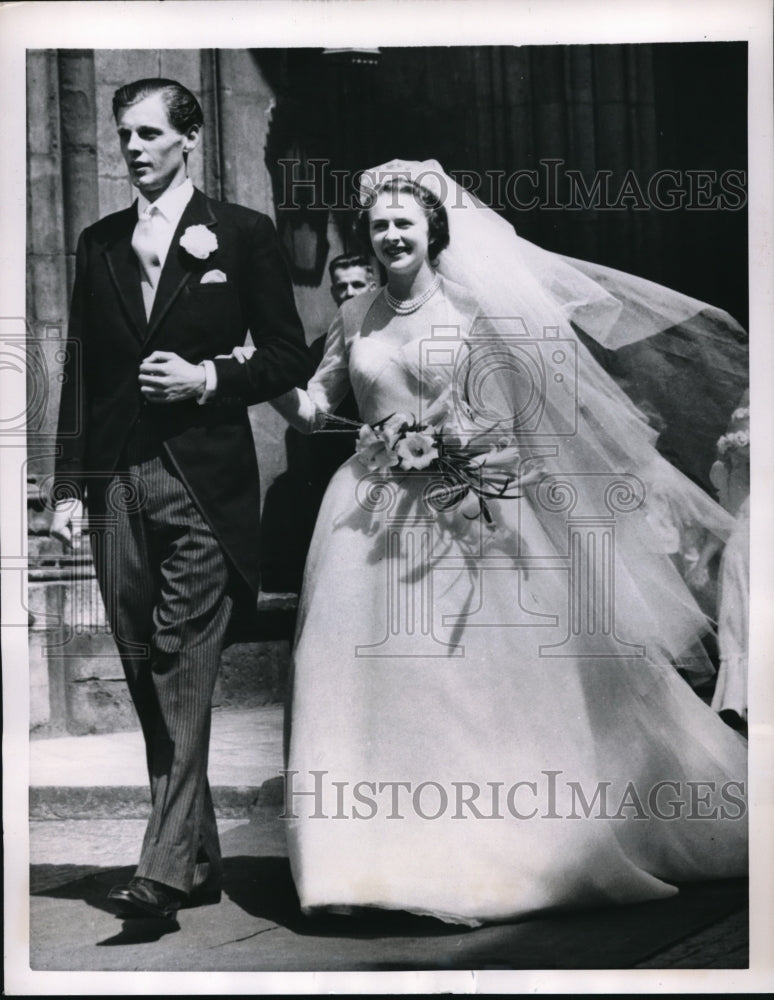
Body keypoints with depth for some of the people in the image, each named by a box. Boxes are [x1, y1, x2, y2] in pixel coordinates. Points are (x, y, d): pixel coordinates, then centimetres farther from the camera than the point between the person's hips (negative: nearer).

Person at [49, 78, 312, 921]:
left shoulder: (242, 234, 3)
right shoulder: (98, 244, 15)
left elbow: (289, 355, 3)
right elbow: (80, 371, 14)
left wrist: (209, 378, -12)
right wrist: (68, 486, 9)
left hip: (202, 482, -5)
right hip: (116, 483, 5)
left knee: (183, 683, -8)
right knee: (147, 684, 7)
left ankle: (166, 869, -4)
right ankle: (200, 863, 18)